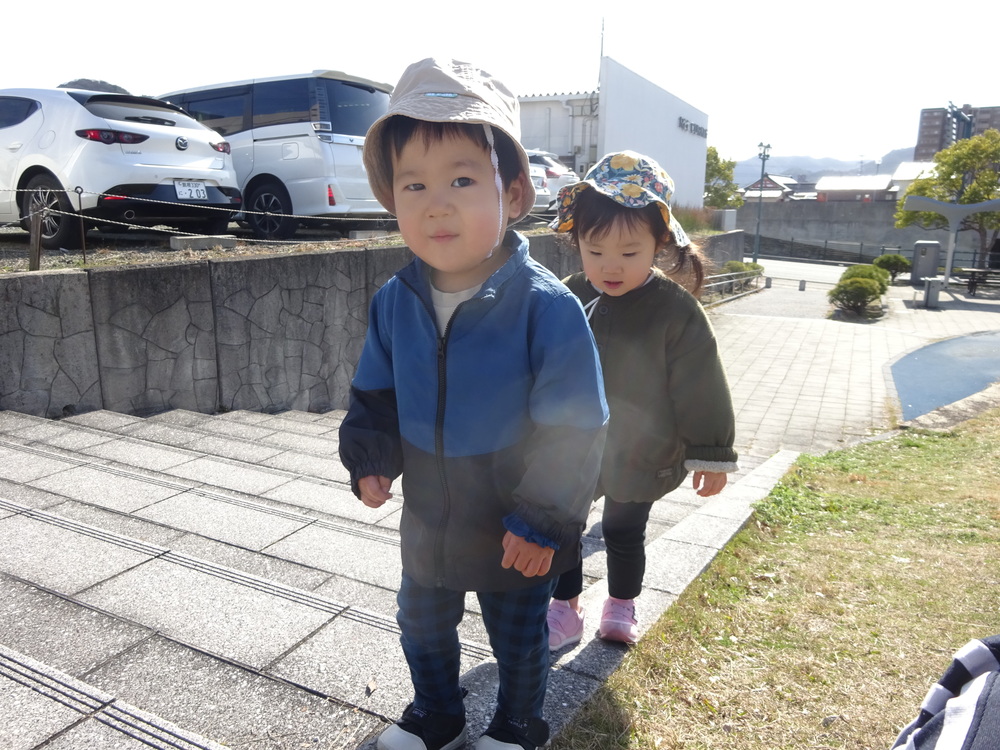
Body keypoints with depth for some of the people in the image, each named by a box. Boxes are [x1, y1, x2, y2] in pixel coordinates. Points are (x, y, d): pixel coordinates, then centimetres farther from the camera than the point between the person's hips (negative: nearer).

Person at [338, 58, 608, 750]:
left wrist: (543, 520, -17)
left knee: (519, 639, 20)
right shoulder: (394, 302, -10)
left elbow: (573, 426, -19)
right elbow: (375, 394, 5)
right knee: (422, 622, 26)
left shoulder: (547, 306, -25)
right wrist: (369, 459, -9)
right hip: (428, 519, 5)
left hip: (517, 531, -4)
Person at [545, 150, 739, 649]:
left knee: (624, 533, 17)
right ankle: (564, 609, 36)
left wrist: (710, 453, -8)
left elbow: (701, 388, -12)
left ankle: (621, 607, 44)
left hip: (641, 458, -3)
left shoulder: (676, 312, -19)